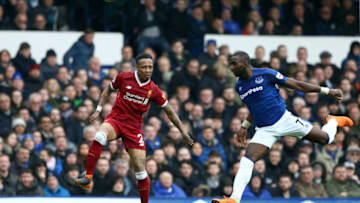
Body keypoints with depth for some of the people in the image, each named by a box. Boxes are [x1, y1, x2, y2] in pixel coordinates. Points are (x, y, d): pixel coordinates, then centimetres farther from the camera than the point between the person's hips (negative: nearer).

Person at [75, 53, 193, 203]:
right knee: (100, 136, -37)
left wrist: (183, 132, 10)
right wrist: (98, 109, 7)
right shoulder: (123, 78, -5)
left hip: (134, 128, 2)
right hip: (115, 119, -2)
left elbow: (169, 112, 9)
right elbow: (108, 89, 14)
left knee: (140, 169, -3)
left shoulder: (153, 90, -2)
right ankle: (88, 177, -35)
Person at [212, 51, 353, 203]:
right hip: (264, 130, 3)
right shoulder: (239, 86, 6)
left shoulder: (265, 74, -12)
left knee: (326, 139, 5)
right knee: (247, 161, -18)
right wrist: (244, 126, 23)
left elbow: (296, 85, -5)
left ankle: (333, 122, 40)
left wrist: (327, 91, -3)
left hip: (284, 120, -3)